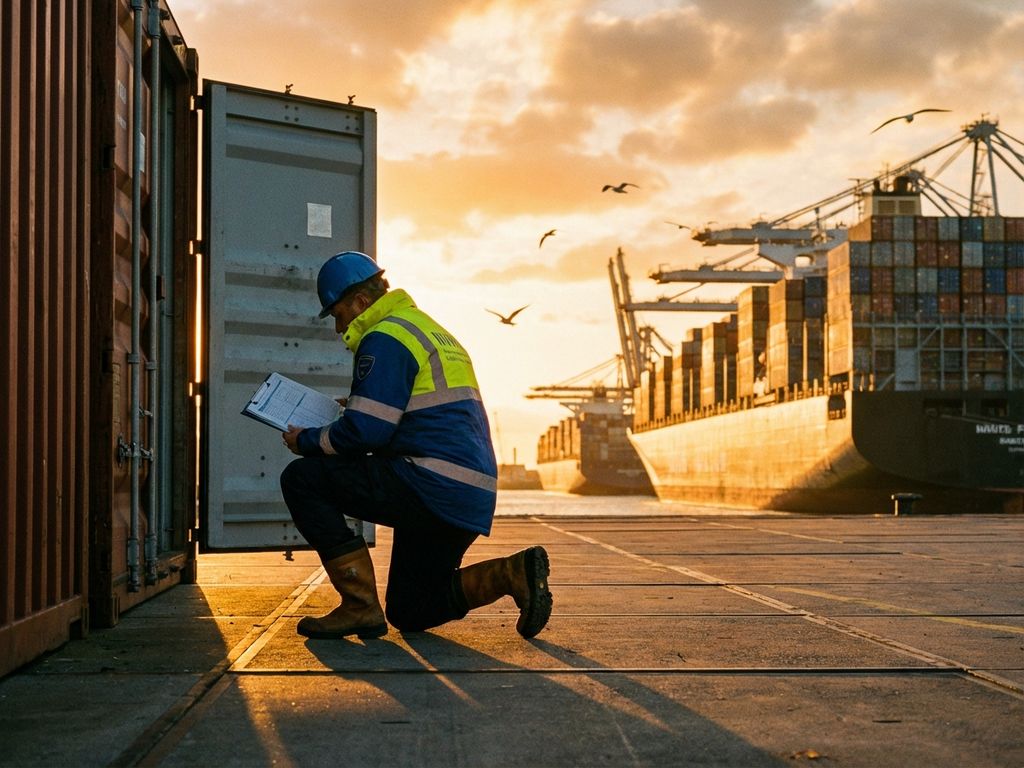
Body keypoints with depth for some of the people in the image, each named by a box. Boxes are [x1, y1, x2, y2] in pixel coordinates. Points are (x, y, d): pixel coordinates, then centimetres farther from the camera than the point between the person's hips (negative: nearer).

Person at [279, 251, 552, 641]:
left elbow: (366, 432, -16)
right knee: (410, 614, 18)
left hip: (430, 486, -10)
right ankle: (513, 574, 0)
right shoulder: (433, 332, 24)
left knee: (303, 479, -5)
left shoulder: (384, 339, -8)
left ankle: (360, 606, -8)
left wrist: (307, 442, 0)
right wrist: (357, 406, 27)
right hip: (470, 499, 10)